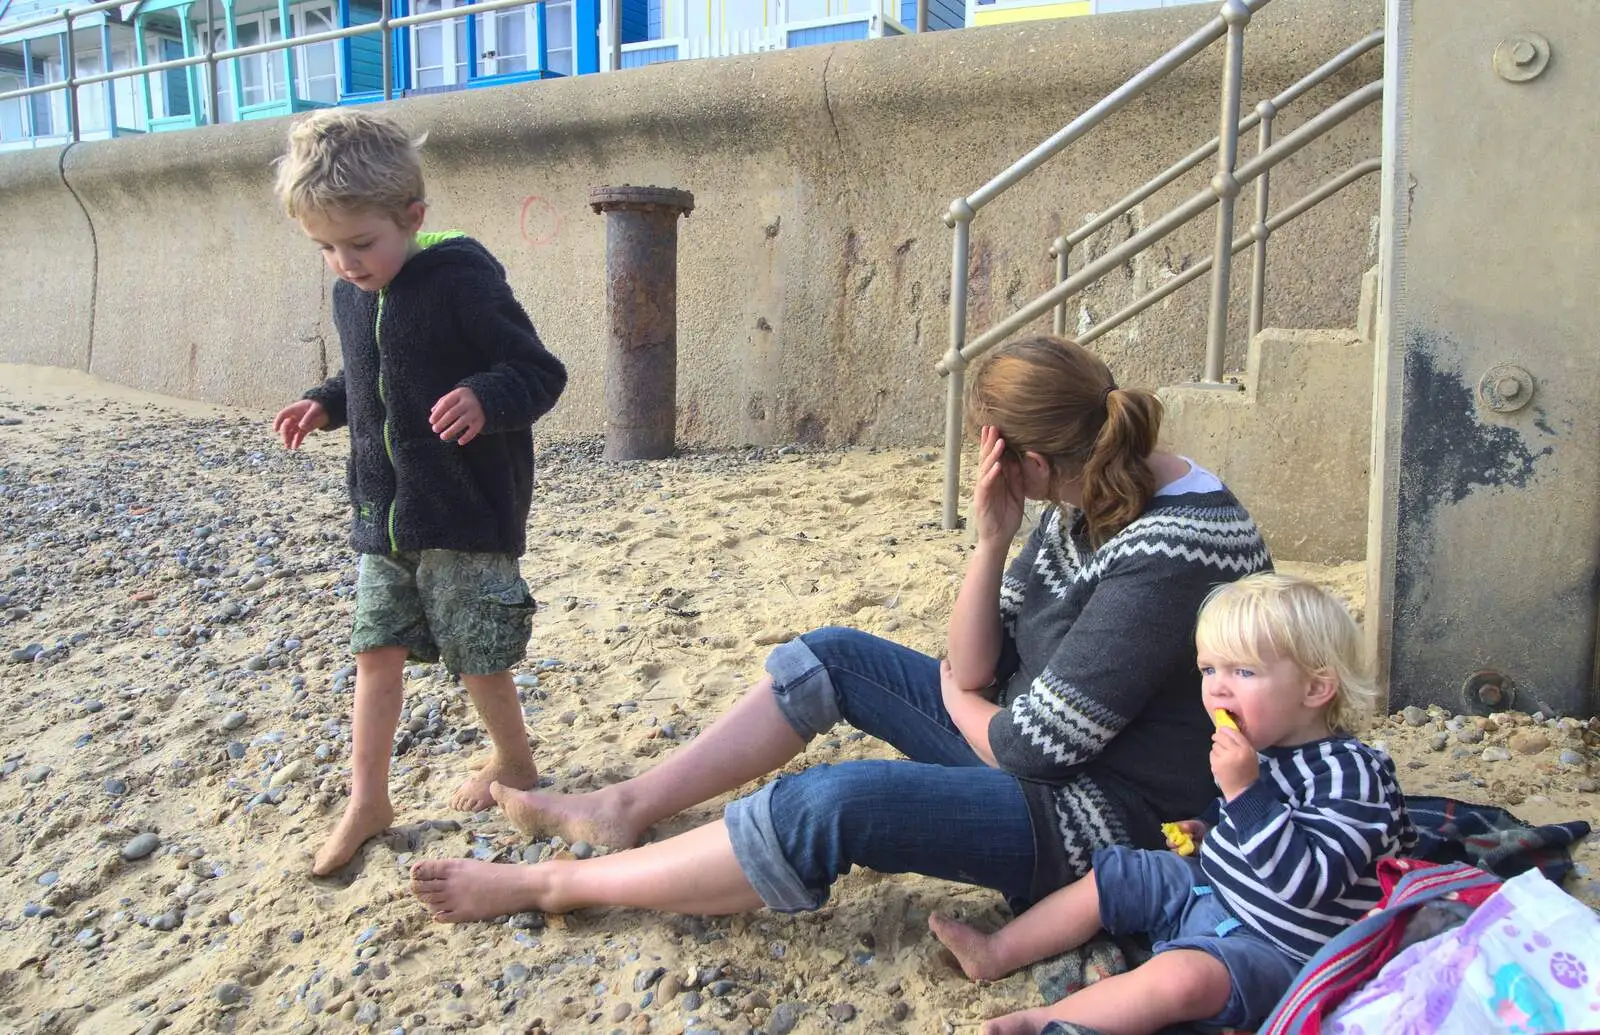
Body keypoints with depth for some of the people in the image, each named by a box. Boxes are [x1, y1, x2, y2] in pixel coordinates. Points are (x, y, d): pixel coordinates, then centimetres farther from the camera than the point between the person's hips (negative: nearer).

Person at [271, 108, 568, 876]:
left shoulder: (462, 281, -17)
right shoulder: (350, 291, 7)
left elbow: (539, 372, -17)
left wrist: (486, 399, -35)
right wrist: (325, 406, 6)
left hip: (468, 513, -7)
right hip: (382, 514, 7)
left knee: (476, 654, 4)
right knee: (377, 649, 10)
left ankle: (514, 760, 30)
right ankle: (366, 799, 21)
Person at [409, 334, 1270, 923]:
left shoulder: (1165, 557, -29)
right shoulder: (1088, 502, -2)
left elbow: (1030, 746, -25)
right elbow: (975, 669, -2)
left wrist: (957, 701, -4)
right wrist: (990, 539, -16)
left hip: (1103, 818, -9)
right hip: (1030, 740, 9)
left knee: (828, 807, -27)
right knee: (832, 657, 6)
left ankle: (556, 884, -9)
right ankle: (623, 810, 11)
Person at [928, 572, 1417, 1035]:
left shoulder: (1348, 774, -22)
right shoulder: (1259, 746, 5)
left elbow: (1307, 882, -32)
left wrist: (1244, 791, -36)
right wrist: (1211, 829, 9)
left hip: (1274, 946, -9)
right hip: (1209, 887, 10)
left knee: (1183, 975, -34)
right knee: (1109, 875, 11)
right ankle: (996, 954, 19)